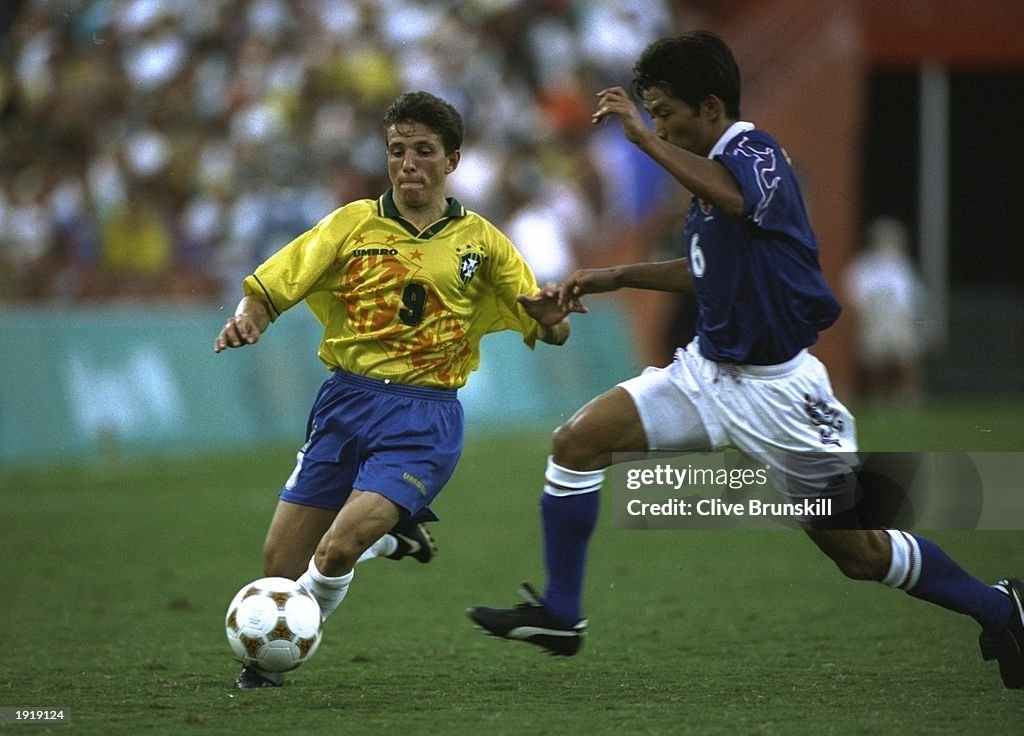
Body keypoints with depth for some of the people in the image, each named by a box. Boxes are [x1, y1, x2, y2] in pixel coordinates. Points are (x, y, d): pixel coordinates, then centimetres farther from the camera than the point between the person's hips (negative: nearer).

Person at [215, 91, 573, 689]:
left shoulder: (480, 241, 8)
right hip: (347, 401, 2)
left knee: (335, 552, -21)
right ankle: (392, 537, 27)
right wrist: (245, 321, -19)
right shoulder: (354, 224, 7)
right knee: (281, 565, -1)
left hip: (425, 419, -2)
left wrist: (549, 317, -14)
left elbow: (551, 331, 10)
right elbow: (269, 292, 3)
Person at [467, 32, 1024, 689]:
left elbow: (732, 197, -45)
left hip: (775, 387, -8)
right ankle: (560, 616, -1)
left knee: (858, 551, 2)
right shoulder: (716, 168, 8)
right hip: (707, 371, 8)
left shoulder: (756, 154, -19)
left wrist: (642, 136, -40)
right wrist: (618, 278, 19)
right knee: (577, 441, -8)